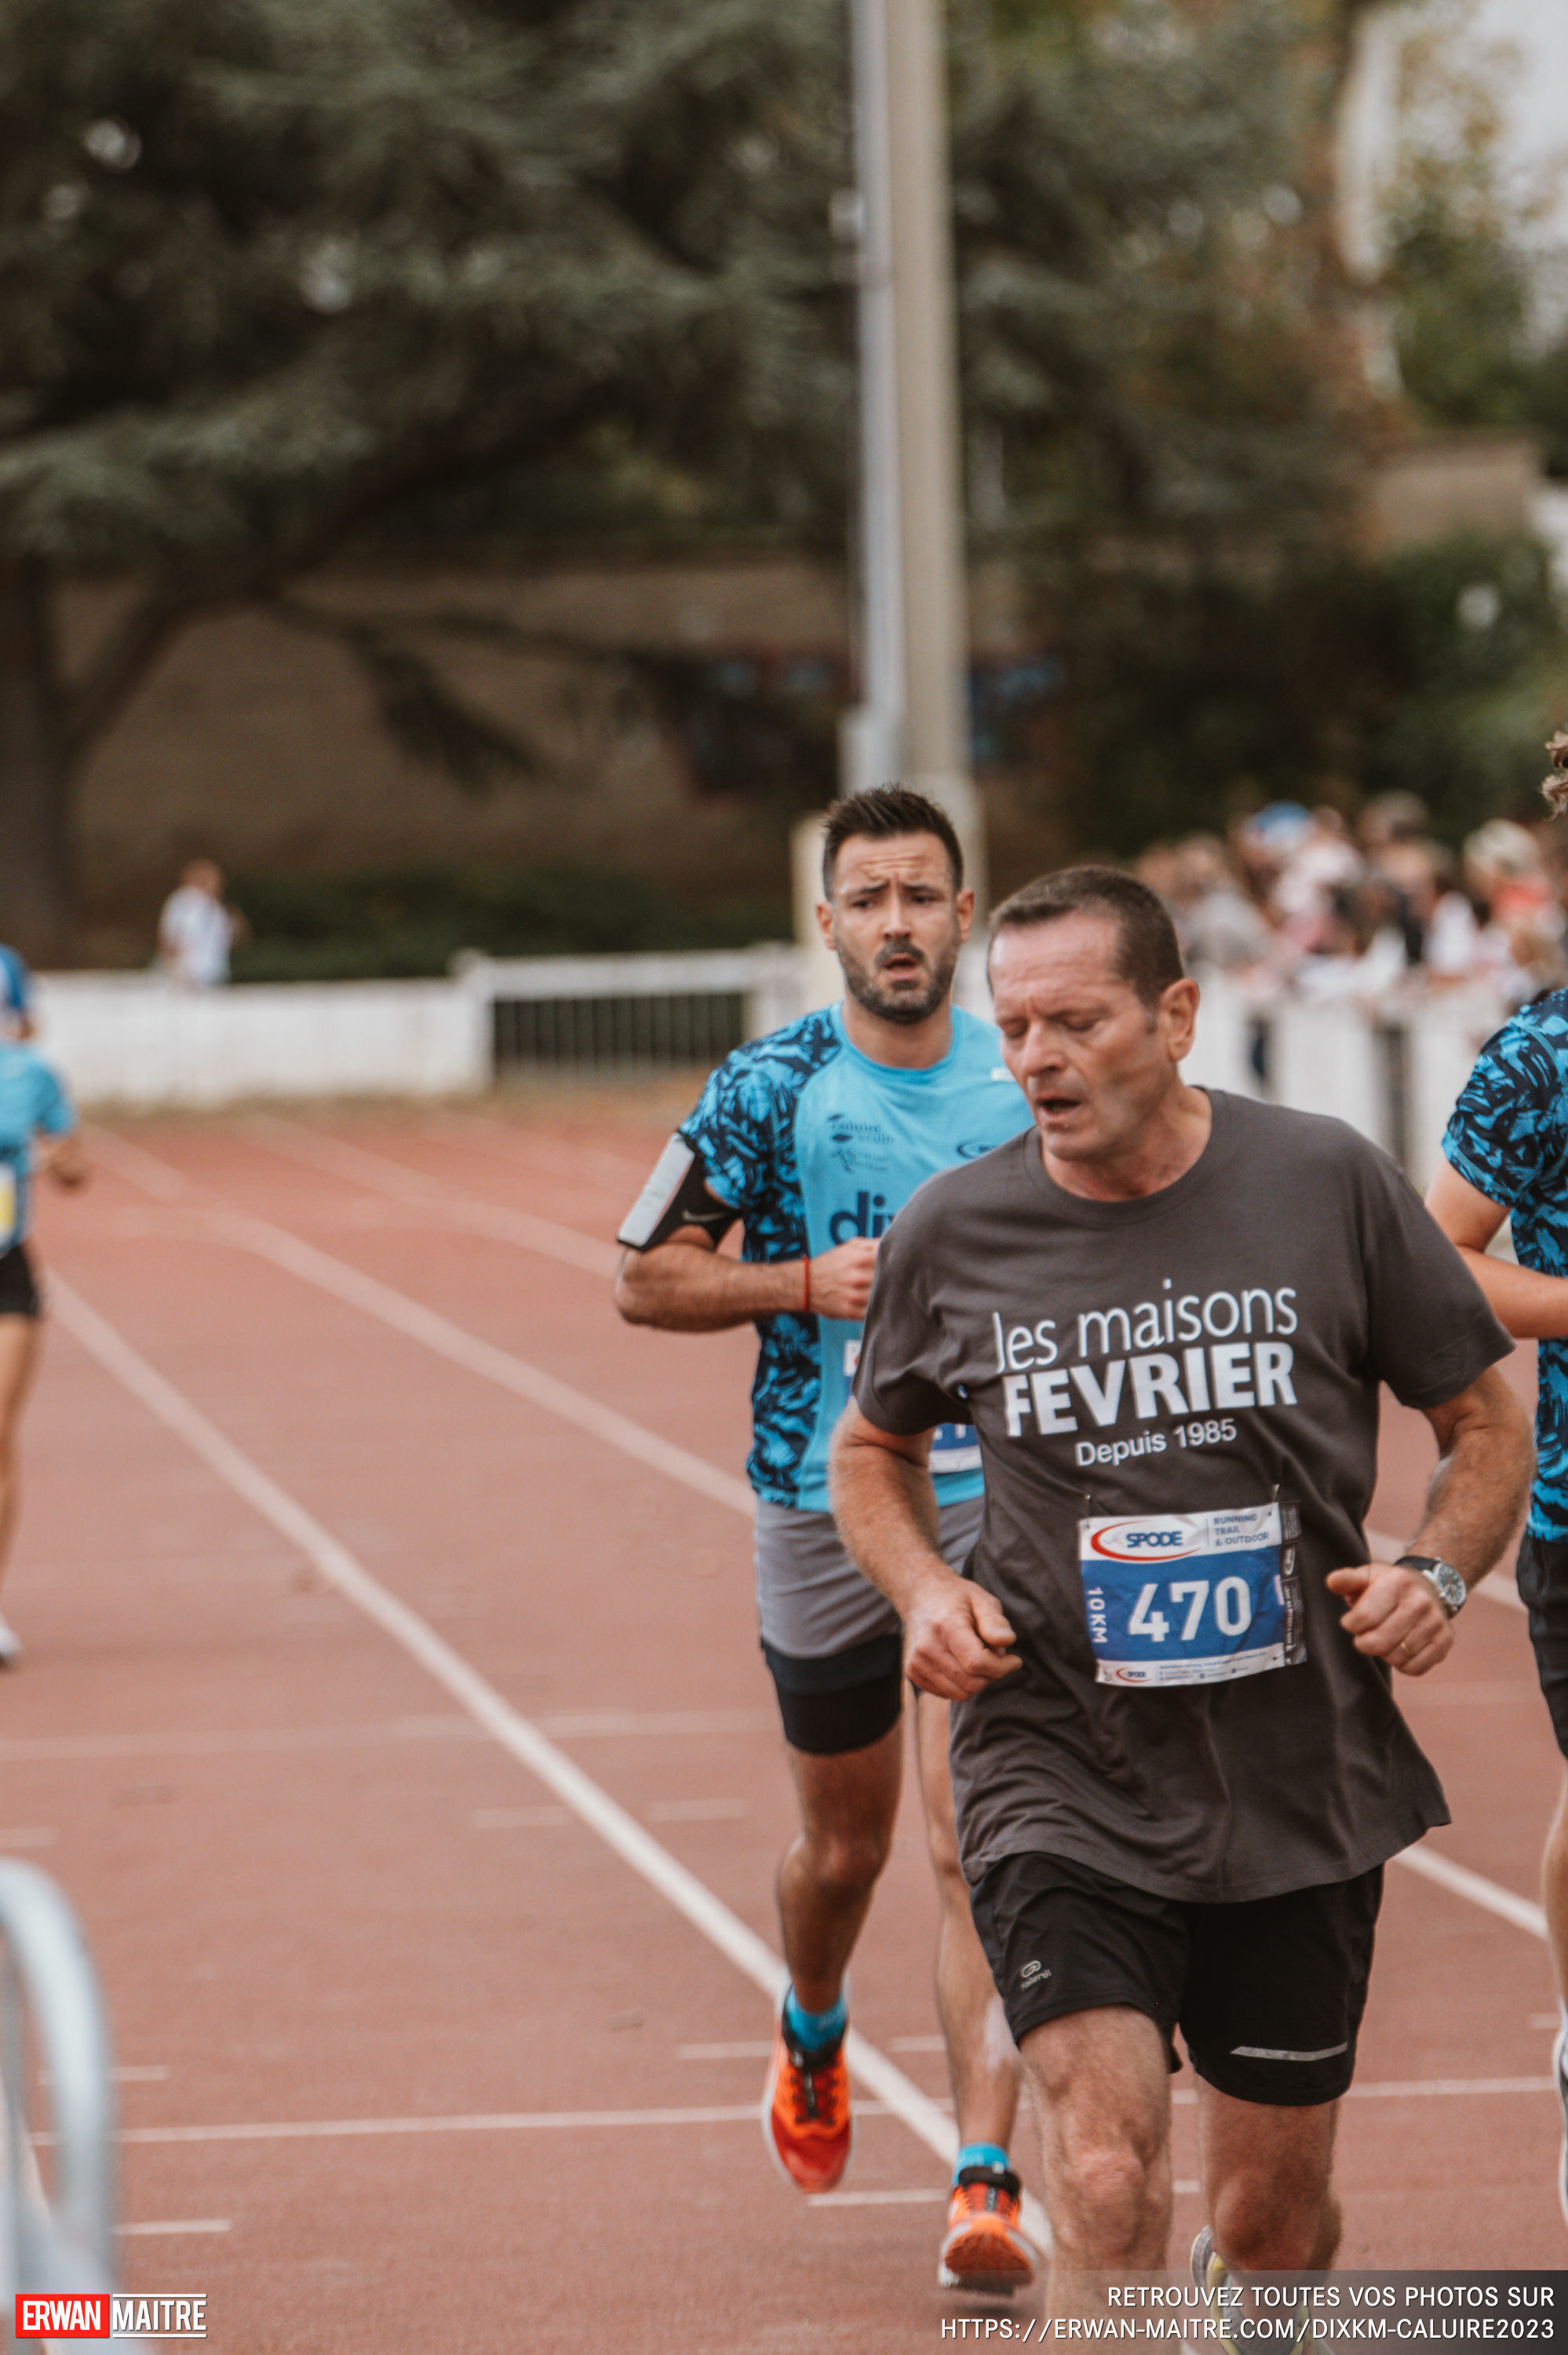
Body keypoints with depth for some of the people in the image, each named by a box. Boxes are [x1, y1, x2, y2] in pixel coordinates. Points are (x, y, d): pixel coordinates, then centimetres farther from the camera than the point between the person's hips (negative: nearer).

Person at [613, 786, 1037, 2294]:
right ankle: (812, 2040, 47)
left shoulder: (1029, 1084, 2)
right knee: (844, 1847, 14)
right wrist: (809, 1283, -15)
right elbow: (647, 1278, -1)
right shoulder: (771, 1087, -4)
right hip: (820, 1506, 0)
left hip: (992, 1503, 0)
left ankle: (986, 2182, -13)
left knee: (977, 1848, -11)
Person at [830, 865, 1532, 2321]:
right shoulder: (953, 1233, -3)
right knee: (1106, 2189, -18)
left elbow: (1488, 1424, 8)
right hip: (1060, 1782, -1)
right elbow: (872, 1449, 16)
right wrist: (923, 1591, -3)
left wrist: (1438, 1572, -11)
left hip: (1303, 1789, 1)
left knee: (1273, 2221, 12)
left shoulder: (1326, 1185, -4)